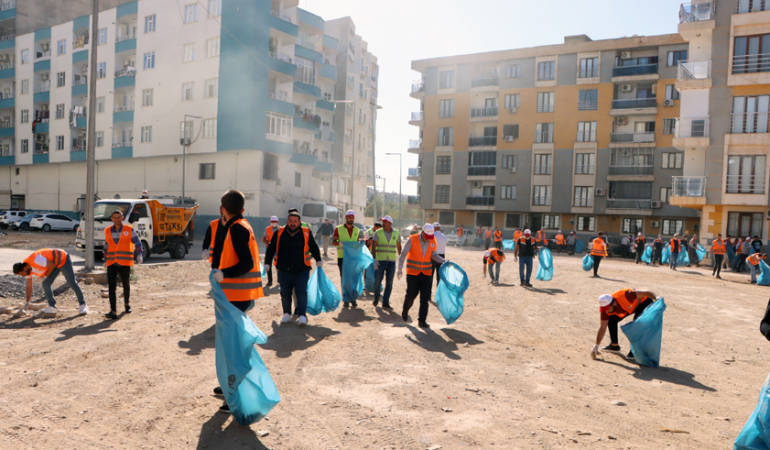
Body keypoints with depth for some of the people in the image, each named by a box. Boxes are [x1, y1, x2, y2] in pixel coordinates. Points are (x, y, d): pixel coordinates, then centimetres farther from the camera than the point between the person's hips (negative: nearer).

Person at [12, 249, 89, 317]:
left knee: (72, 283, -10)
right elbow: (29, 287, 4)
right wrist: (27, 303, 4)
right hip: (55, 265, 8)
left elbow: (52, 265, -23)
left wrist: (45, 276, -14)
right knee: (46, 284, -7)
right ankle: (52, 306, 0)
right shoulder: (27, 269, -4)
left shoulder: (36, 260, -33)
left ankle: (83, 305, -3)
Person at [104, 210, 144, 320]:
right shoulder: (107, 231, 9)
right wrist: (105, 260, 21)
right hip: (112, 264, 2)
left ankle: (126, 303, 38)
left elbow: (137, 243, 0)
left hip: (125, 263, -1)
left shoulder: (129, 230, 0)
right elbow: (106, 246, 19)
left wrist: (139, 255, -16)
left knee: (126, 285, 13)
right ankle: (113, 311, -12)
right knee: (111, 287, -10)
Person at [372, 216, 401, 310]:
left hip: (392, 261, 2)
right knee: (377, 281, 0)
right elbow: (373, 246, -4)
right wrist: (374, 259, -14)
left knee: (389, 283, 1)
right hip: (380, 261, -2)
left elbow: (399, 247, 13)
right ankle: (376, 298, 27)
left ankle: (385, 303, 8)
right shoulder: (378, 233, -1)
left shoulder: (396, 233, 5)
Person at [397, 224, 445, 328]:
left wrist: (444, 261, -1)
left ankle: (422, 320, 6)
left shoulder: (433, 242, 0)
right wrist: (400, 269, -9)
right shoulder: (413, 239, -11)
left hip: (426, 273, 3)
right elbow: (403, 254, -5)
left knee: (425, 298, -2)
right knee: (411, 295, 5)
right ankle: (405, 311, 35)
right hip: (413, 273, -3)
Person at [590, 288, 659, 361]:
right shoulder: (605, 309, -23)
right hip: (630, 306, 5)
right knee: (611, 320, -7)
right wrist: (596, 346, -20)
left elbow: (646, 293, -32)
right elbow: (602, 327, -18)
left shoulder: (624, 296, -42)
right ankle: (614, 346, 10)